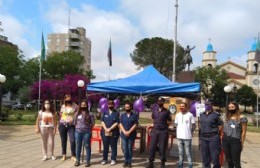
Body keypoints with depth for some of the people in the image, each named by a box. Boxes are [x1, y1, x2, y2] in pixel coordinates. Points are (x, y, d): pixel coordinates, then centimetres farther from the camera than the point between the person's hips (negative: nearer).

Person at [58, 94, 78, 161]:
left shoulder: (75, 106, 0)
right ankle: (64, 155, 21)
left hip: (71, 126, -2)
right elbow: (61, 115, 17)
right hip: (62, 125, 2)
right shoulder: (63, 106, 7)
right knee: (63, 140, 9)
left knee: (72, 140, -9)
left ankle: (73, 156, 3)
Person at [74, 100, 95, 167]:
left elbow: (93, 123, -1)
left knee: (87, 146, 1)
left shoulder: (90, 114, -2)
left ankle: (88, 161, 8)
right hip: (78, 132, 4)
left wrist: (87, 127, -4)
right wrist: (77, 127, 6)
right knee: (78, 146, 9)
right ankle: (78, 161, 19)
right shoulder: (77, 113, 10)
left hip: (87, 132, -3)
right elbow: (75, 122, 15)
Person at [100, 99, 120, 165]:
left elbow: (116, 123, -7)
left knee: (113, 146, 2)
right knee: (105, 146, 9)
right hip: (105, 132, 3)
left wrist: (110, 129, -15)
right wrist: (105, 129, -11)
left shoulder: (116, 113, 2)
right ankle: (104, 159, 17)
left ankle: (113, 159, 11)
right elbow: (102, 121, 3)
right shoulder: (105, 112, 11)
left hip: (113, 133, -2)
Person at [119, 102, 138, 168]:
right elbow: (120, 124, 3)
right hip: (124, 135, 2)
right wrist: (124, 132, -11)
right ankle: (126, 161, 12)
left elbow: (135, 125, -5)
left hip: (131, 135, -2)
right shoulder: (122, 115, 10)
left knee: (130, 149, 2)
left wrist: (129, 132, -14)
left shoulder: (134, 115, 1)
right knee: (125, 149, 3)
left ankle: (129, 162, 9)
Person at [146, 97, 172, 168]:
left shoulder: (166, 111, -2)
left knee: (162, 148, 1)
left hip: (163, 132, -3)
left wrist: (164, 126, 1)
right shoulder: (154, 110, 9)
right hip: (155, 131, 3)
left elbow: (169, 122, 4)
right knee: (152, 147, 2)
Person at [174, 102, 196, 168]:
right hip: (179, 137, 5)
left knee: (188, 153, -1)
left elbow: (194, 125, 1)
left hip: (187, 137, -5)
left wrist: (190, 132, -3)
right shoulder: (177, 115, 9)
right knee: (180, 153, 13)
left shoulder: (190, 115, -4)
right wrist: (177, 132, 9)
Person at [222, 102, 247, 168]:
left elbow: (243, 132, -5)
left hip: (235, 141, -6)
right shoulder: (227, 117, 13)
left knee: (236, 162, -1)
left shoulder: (241, 118, -4)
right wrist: (222, 139, 9)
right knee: (229, 160, 14)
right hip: (225, 140, 6)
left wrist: (242, 143, -6)